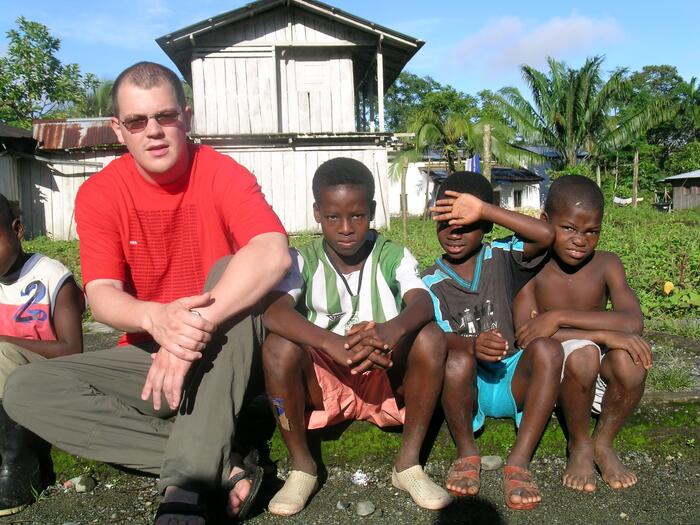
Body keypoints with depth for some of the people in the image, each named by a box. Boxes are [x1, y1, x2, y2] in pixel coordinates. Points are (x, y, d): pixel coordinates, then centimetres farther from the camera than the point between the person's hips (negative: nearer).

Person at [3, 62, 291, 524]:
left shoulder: (223, 175, -13)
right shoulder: (98, 195, -4)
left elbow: (273, 255, -32)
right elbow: (102, 295, -15)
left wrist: (197, 326, -42)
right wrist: (156, 318, -38)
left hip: (223, 359, -3)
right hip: (146, 355, 4)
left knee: (231, 272, -31)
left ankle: (188, 482, -36)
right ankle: (224, 466, -25)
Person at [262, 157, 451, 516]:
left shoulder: (393, 256, -6)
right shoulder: (303, 260, -8)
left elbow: (422, 303, -25)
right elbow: (273, 311, -27)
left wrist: (394, 328, -50)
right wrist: (332, 344, -45)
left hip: (387, 380, 1)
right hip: (324, 383, 0)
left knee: (431, 337, -26)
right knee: (278, 346, -28)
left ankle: (408, 463, -12)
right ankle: (301, 467, -9)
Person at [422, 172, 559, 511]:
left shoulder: (500, 258, 2)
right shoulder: (431, 282, -1)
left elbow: (546, 236, -17)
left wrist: (483, 210, -22)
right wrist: (471, 345, -37)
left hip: (510, 379, 1)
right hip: (468, 384, -1)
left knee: (547, 349, -29)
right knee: (457, 360, -35)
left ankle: (519, 462, -25)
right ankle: (467, 454, -11)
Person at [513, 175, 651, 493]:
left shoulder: (606, 265, -7)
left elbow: (633, 322, -23)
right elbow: (525, 333, -23)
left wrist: (559, 317, -30)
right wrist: (604, 335, -30)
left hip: (598, 370, 3)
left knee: (631, 358, -30)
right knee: (582, 353, -34)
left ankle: (604, 442, -1)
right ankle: (579, 445, -5)